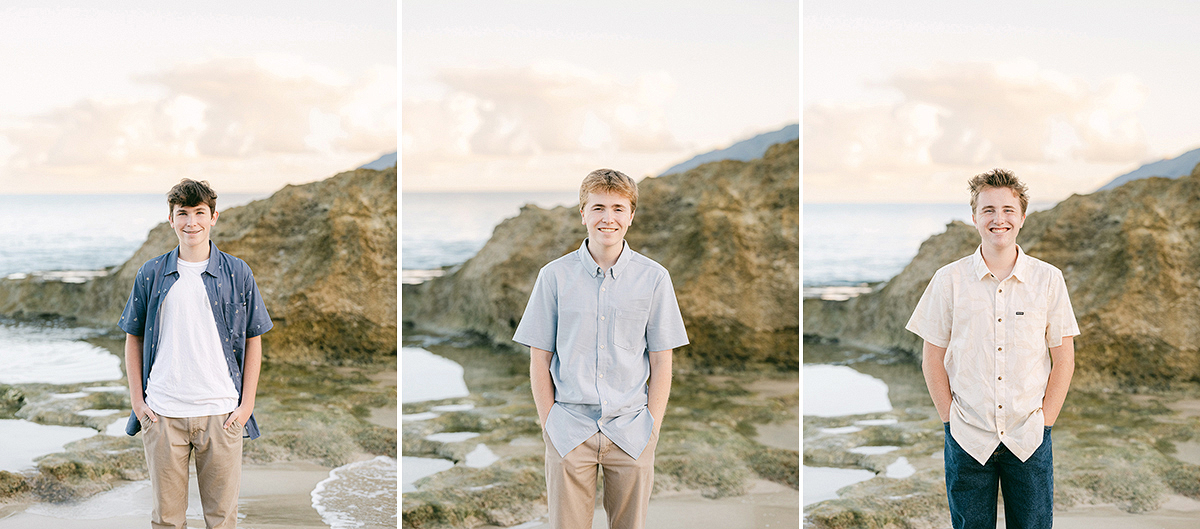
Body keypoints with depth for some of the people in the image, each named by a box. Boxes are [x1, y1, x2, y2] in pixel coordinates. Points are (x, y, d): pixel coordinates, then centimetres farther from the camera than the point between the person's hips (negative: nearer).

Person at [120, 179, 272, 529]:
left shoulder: (237, 273, 3)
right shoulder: (150, 274, 5)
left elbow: (253, 341, 6)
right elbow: (134, 339, 11)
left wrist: (247, 403, 0)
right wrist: (137, 400, 4)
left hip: (222, 413, 0)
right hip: (162, 413, 1)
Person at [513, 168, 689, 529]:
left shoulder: (654, 278, 1)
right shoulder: (555, 275, 1)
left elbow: (661, 362, 4)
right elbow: (540, 359, 3)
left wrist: (652, 427, -3)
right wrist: (549, 423, -3)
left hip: (631, 432, 1)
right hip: (570, 431, 0)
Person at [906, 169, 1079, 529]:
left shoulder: (1048, 279, 1)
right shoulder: (949, 280, -1)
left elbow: (1064, 357, 5)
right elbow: (933, 357, 4)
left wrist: (1044, 420, -1)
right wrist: (950, 419, -2)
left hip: (1029, 441, 1)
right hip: (967, 440, 0)